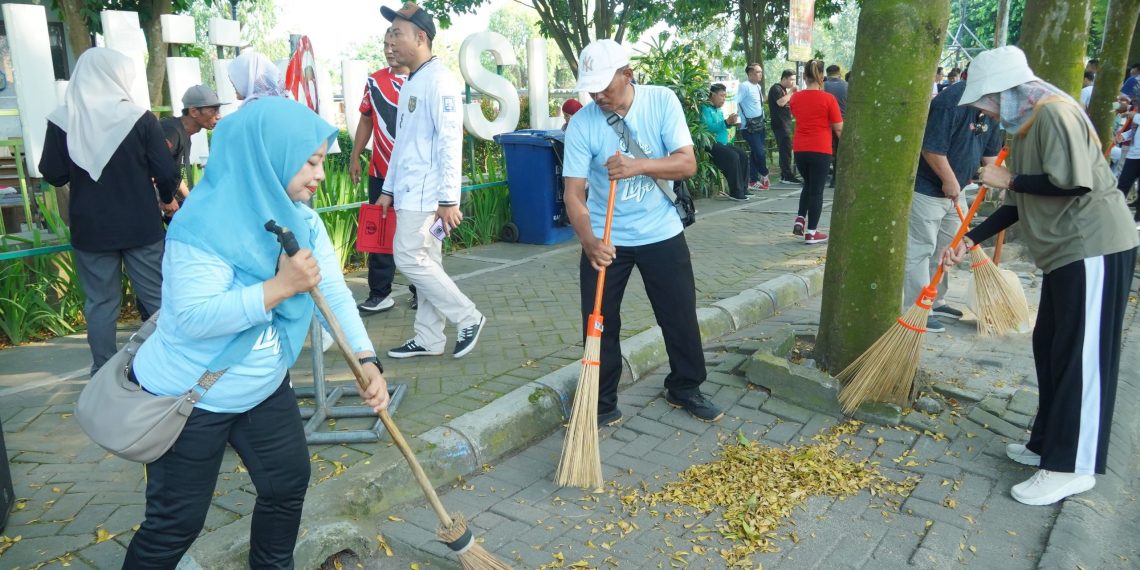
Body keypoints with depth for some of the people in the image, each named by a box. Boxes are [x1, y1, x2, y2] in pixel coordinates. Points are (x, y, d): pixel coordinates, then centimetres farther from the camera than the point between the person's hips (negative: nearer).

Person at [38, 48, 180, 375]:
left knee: (100, 302, 12)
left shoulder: (61, 120, -5)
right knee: (157, 297, 9)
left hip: (89, 228, 2)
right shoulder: (139, 118, -11)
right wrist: (167, 200, 11)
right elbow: (166, 173, -9)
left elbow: (53, 176, 2)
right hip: (140, 226, -2)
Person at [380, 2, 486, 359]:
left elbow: (450, 142, -19)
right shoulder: (409, 84, 16)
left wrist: (449, 199, -22)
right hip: (409, 192, 9)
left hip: (427, 193, -9)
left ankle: (468, 317, 4)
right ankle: (429, 339, 16)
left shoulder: (439, 80, -12)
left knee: (409, 258, -9)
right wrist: (389, 188, 20)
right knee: (425, 262, 10)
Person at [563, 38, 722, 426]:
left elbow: (687, 163, -17)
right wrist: (589, 241, -35)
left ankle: (685, 390, 32)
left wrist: (640, 166, -35)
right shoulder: (581, 124, -14)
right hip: (605, 239, -1)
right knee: (600, 323, 3)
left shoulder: (662, 101, -11)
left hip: (661, 233, 1)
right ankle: (603, 405, 20)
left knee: (681, 317, 10)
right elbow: (574, 192, -17)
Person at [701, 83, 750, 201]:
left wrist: (732, 123, 6)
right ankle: (736, 192, -22)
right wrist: (727, 122, -25)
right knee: (733, 156, -26)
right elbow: (709, 128, -24)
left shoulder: (718, 110, 17)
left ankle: (742, 188, 3)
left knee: (743, 156, -1)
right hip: (711, 144, -10)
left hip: (722, 143, 10)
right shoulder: (705, 109, -11)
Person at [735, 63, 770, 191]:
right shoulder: (744, 86, -13)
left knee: (756, 153, 10)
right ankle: (764, 176, 14)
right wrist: (738, 121, -24)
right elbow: (735, 103, -22)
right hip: (749, 126, -8)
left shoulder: (759, 87, 13)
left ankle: (753, 181, 16)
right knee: (759, 152, -9)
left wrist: (762, 118, 16)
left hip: (759, 124, 8)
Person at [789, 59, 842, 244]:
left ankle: (800, 219, 12)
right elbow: (838, 128, -7)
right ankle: (811, 232, 7)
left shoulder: (795, 97, 2)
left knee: (808, 184, 24)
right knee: (816, 189, 4)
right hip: (820, 150, -4)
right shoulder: (828, 98, -11)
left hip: (800, 149, 4)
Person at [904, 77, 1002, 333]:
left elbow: (990, 152, 13)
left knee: (946, 250, 17)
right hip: (927, 189, -10)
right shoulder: (950, 101, -24)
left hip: (953, 190, 10)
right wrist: (949, 180, -17)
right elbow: (932, 149, -26)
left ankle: (935, 303, 29)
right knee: (919, 251, -5)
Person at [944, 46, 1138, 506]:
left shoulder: (1054, 112, -15)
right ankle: (1049, 444, 26)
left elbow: (1073, 181, -27)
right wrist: (969, 241, 12)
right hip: (1067, 249, 10)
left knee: (1082, 356, -5)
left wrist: (1008, 179, -13)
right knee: (1050, 349, 14)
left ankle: (1073, 467, 3)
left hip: (1094, 248, -10)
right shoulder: (1025, 124, 14)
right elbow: (1024, 204, 17)